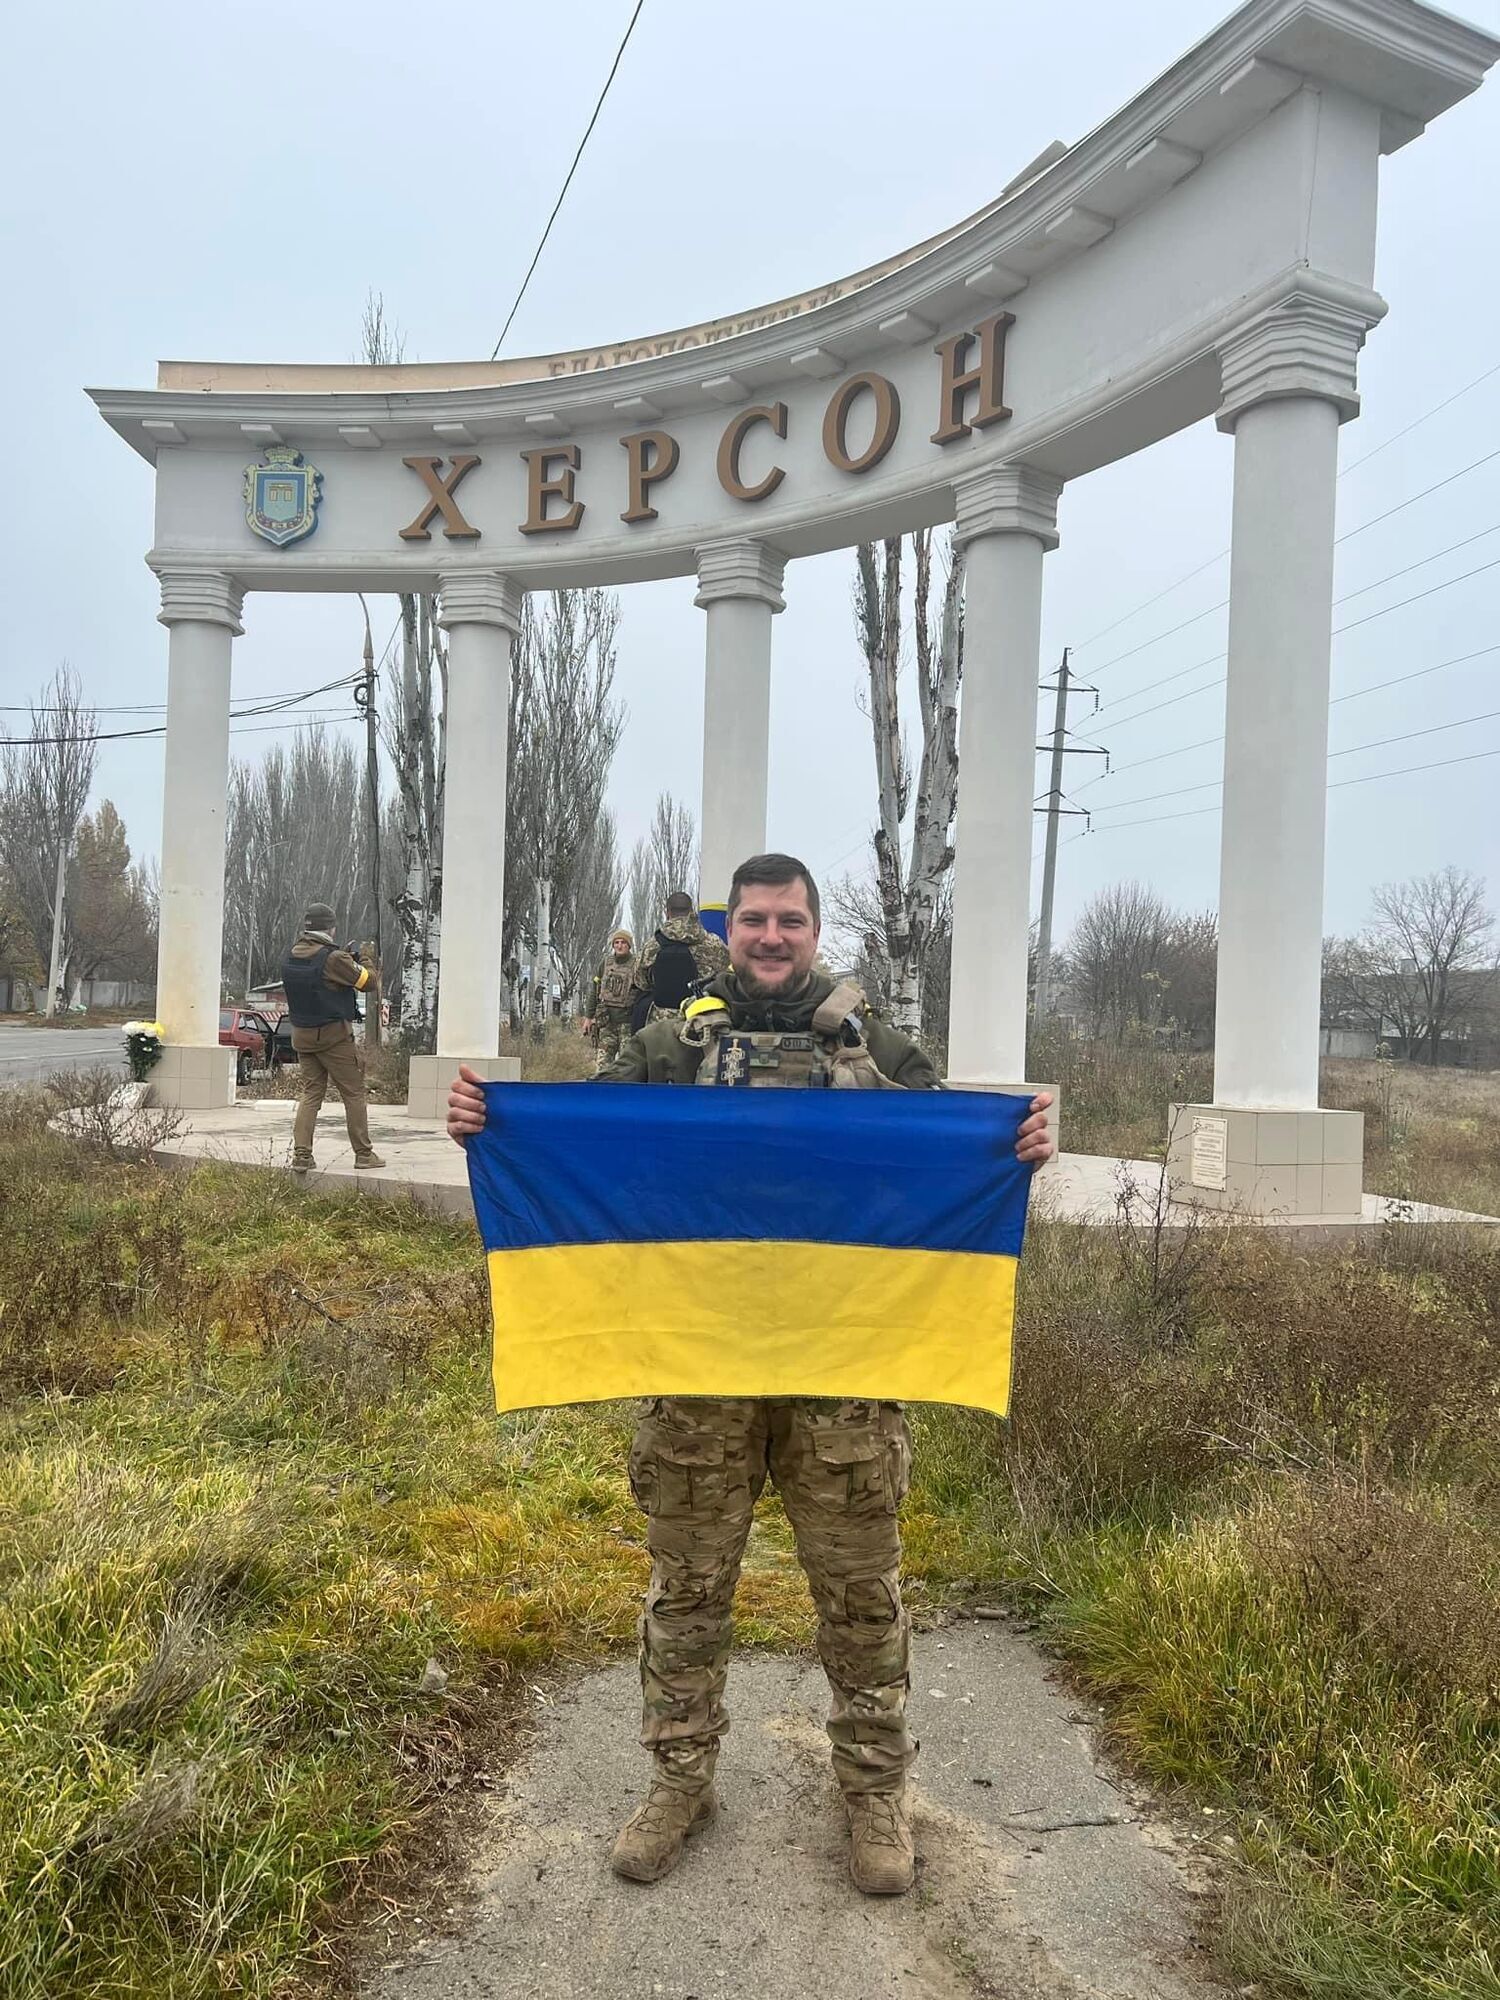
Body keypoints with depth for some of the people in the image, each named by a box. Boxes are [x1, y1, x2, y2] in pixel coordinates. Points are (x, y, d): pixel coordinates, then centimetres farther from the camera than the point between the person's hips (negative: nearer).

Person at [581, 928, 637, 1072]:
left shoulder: (636, 965, -1)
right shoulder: (605, 964, 10)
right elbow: (594, 991, 15)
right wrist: (589, 1017, 12)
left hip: (627, 1021, -3)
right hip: (605, 1020, 3)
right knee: (602, 1062, -1)